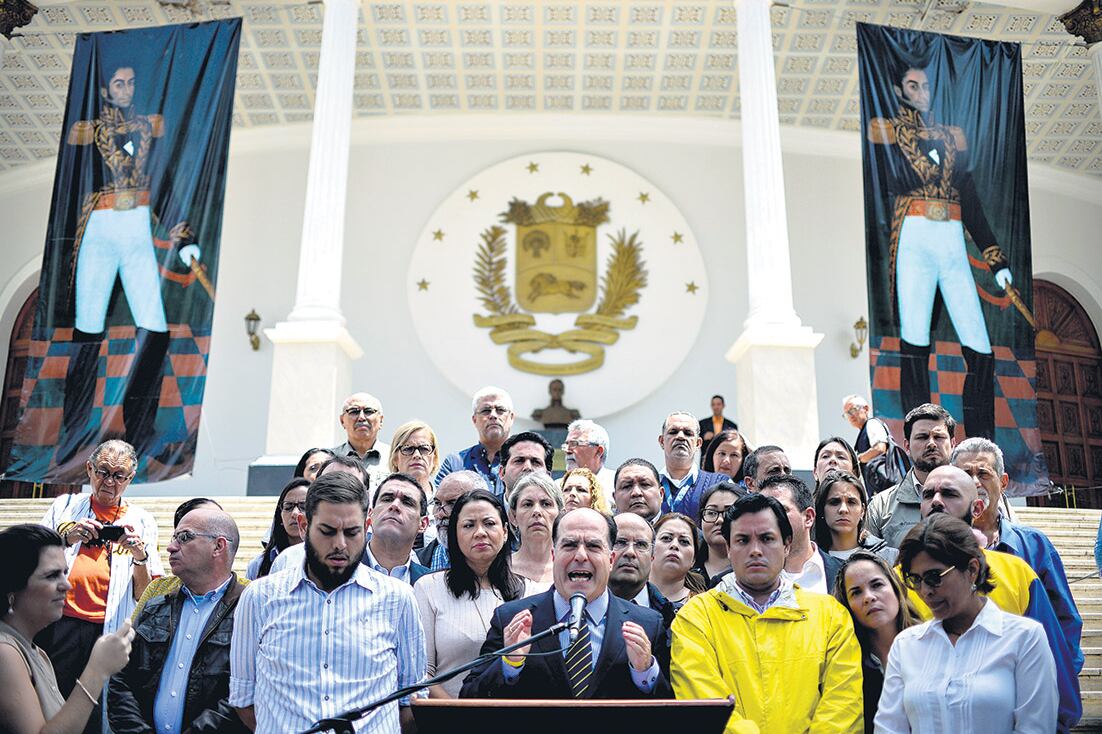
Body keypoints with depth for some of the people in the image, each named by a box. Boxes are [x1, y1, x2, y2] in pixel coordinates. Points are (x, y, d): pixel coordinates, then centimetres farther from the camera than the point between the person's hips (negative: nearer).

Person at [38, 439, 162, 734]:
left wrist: (140, 557, -13)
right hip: (56, 626, 1)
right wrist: (67, 539, -10)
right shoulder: (65, 506, 12)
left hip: (107, 632, 0)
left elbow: (145, 598, 5)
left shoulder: (141, 521, 10)